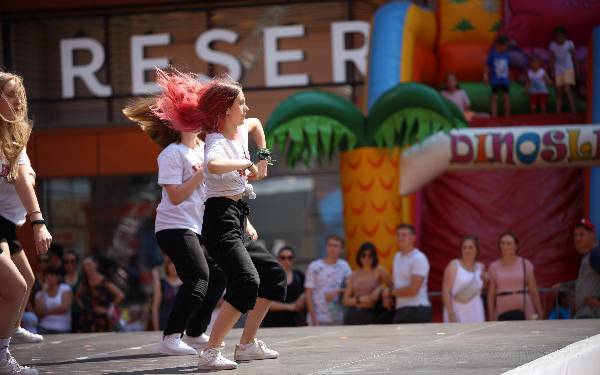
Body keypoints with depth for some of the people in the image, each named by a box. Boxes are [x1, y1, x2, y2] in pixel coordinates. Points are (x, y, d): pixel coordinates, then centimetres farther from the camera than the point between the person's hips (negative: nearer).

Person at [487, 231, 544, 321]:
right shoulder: (494, 267, 5)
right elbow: (491, 295, 6)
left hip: (523, 313, 0)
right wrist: (491, 318, 1)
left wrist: (539, 314, 1)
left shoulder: (526, 264, 4)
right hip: (503, 313, 0)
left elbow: (534, 291, 5)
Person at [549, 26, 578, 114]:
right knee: (559, 93, 2)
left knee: (568, 90, -18)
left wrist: (576, 70, 7)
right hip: (558, 71, 3)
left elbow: (574, 57, 5)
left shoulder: (569, 44, -1)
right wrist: (552, 72, 0)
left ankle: (574, 112, -21)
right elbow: (552, 59, 6)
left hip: (568, 69, -3)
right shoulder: (553, 45, 4)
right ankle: (558, 113, 1)